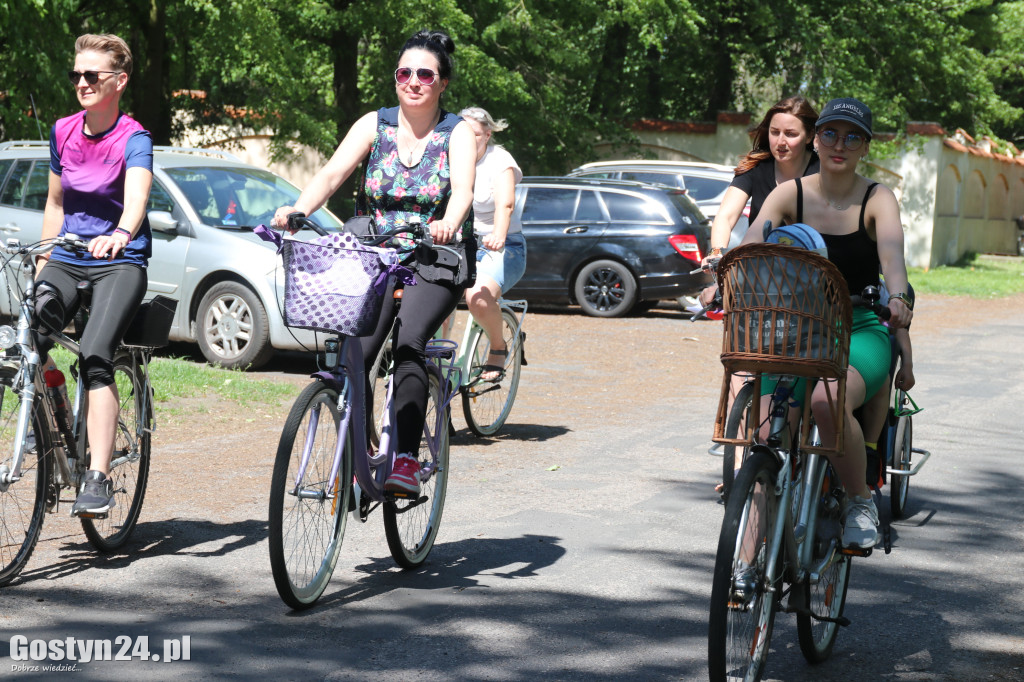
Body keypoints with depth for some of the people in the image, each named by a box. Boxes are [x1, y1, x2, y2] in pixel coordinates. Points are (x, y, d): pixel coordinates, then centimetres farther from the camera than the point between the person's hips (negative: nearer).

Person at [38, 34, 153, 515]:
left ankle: (98, 477, -26)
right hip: (67, 259, 5)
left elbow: (137, 195, -31)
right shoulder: (63, 132, 7)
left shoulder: (133, 138, -10)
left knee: (95, 355, -26)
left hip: (120, 261, -5)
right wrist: (42, 262, 14)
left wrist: (121, 233, -51)